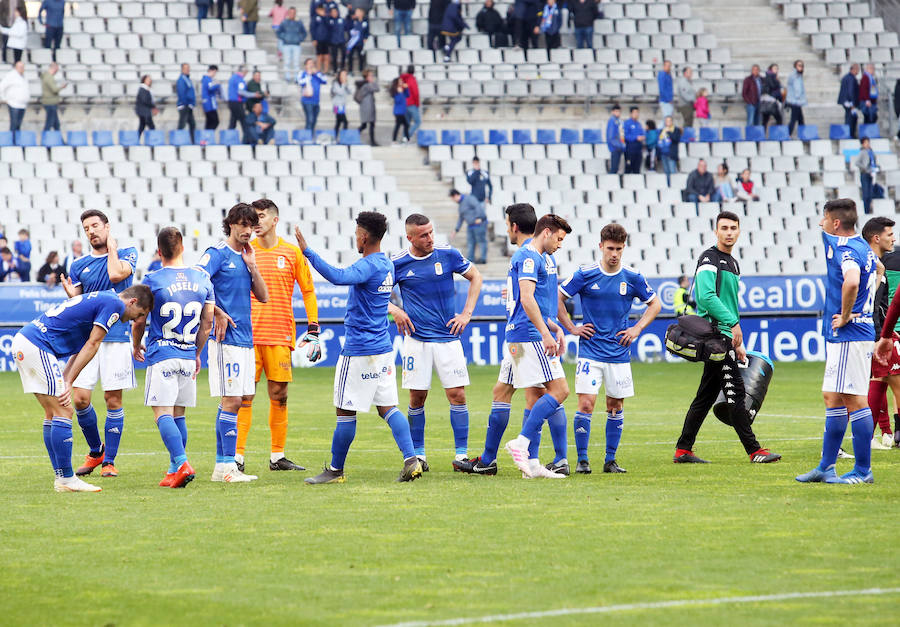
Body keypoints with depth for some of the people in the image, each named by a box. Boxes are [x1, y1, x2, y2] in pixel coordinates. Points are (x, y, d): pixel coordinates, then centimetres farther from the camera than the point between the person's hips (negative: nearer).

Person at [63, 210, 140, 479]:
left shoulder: (127, 253, 5)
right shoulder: (79, 265, 12)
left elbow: (116, 274, -16)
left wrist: (112, 247, -2)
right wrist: (71, 295, -12)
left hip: (117, 336, -3)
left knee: (113, 400, -2)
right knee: (79, 398, -6)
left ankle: (109, 461, 8)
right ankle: (95, 451, 16)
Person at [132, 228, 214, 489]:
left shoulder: (152, 280, -8)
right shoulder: (202, 279, 5)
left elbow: (139, 322, 0)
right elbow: (207, 323, 12)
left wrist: (136, 345, 20)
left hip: (161, 356, -4)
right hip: (188, 356, 4)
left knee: (163, 414, -7)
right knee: (179, 414, 13)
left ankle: (181, 464, -24)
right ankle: (175, 468, 15)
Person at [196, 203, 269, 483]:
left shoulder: (246, 257, 17)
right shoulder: (217, 254, -7)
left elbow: (263, 297, 13)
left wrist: (251, 265, 3)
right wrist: (217, 313, -17)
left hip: (245, 338, 8)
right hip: (226, 337, -8)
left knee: (238, 399, 9)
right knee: (232, 400, -10)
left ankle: (222, 465, 14)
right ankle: (228, 466, -9)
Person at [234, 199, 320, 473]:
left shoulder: (292, 253, 6)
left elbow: (308, 291, 11)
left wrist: (313, 330, 5)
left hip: (281, 336, 1)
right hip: (248, 335, -1)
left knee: (279, 395, 3)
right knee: (244, 395, -6)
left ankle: (277, 456, 12)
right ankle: (237, 456, -4)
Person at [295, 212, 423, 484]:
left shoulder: (368, 266, -18)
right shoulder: (388, 265, 11)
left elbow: (338, 276, -37)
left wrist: (307, 251, -37)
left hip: (359, 351, -9)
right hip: (383, 347, 9)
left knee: (345, 411, 1)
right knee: (388, 407, 9)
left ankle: (336, 470, 8)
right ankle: (411, 459, -4)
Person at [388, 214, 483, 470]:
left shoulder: (449, 255, 0)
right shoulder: (398, 263, -2)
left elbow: (475, 277, 13)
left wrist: (467, 314, 6)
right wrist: (394, 310, -8)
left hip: (448, 338, 1)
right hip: (416, 340, -1)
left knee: (457, 395, -5)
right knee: (417, 398, 1)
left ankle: (461, 454, 1)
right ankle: (418, 454, 12)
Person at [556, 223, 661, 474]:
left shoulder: (633, 278, 1)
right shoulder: (586, 275, -5)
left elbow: (655, 304, 14)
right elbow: (557, 298, 4)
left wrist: (637, 328, 3)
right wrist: (571, 328, 0)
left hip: (619, 353, 2)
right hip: (590, 352, -2)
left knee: (616, 406, 5)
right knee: (586, 404, -11)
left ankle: (610, 460, 15)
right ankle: (582, 460, -3)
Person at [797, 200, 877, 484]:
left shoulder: (847, 250, -18)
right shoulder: (862, 247, 13)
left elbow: (852, 282, -38)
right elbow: (878, 269, 34)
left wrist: (845, 316, -23)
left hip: (849, 334, -11)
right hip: (842, 336, 11)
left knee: (854, 400, -6)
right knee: (832, 398, 15)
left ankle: (863, 471, -3)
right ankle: (825, 467, 20)